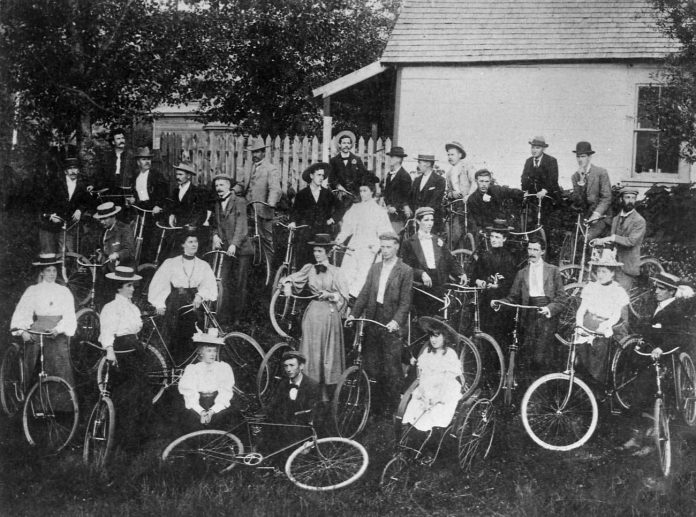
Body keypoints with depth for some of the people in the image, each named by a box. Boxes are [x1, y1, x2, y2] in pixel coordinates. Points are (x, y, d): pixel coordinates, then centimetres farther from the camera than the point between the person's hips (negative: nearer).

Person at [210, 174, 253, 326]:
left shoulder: (239, 202, -4)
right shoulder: (217, 204, 15)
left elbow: (241, 226, -14)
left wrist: (234, 244, -26)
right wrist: (215, 235, -1)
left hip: (240, 250, -4)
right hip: (224, 249, 4)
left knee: (239, 285, -1)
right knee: (223, 284, -6)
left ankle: (237, 318, 9)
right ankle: (222, 318, -4)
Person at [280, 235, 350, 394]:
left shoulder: (336, 272, 3)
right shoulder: (309, 269, 9)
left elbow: (343, 297, -1)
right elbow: (291, 279, 7)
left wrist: (330, 294, -16)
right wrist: (287, 285, -14)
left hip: (330, 314, -2)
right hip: (313, 313, 2)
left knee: (329, 352, 0)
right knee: (311, 351, -1)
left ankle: (327, 392, 6)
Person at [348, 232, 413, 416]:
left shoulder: (405, 271, -4)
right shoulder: (375, 268, 12)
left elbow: (405, 301, -9)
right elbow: (365, 293, 11)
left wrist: (396, 321, -22)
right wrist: (354, 313, 1)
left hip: (391, 324, -5)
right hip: (372, 321, 5)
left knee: (391, 368, -2)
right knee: (371, 365, 7)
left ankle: (390, 409, 9)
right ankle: (376, 406, 19)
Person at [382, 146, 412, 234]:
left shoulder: (405, 176, -8)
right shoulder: (389, 174, 16)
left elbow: (406, 197, -9)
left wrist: (396, 208, -14)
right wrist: (387, 205, 4)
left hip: (398, 214, -7)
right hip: (388, 212, 7)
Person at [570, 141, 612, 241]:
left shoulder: (601, 173, -5)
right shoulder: (575, 176, 8)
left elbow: (606, 198, -9)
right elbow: (576, 202, -2)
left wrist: (597, 213, -23)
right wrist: (581, 181, -12)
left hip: (600, 217, -5)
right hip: (584, 218, 5)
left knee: (585, 239, -26)